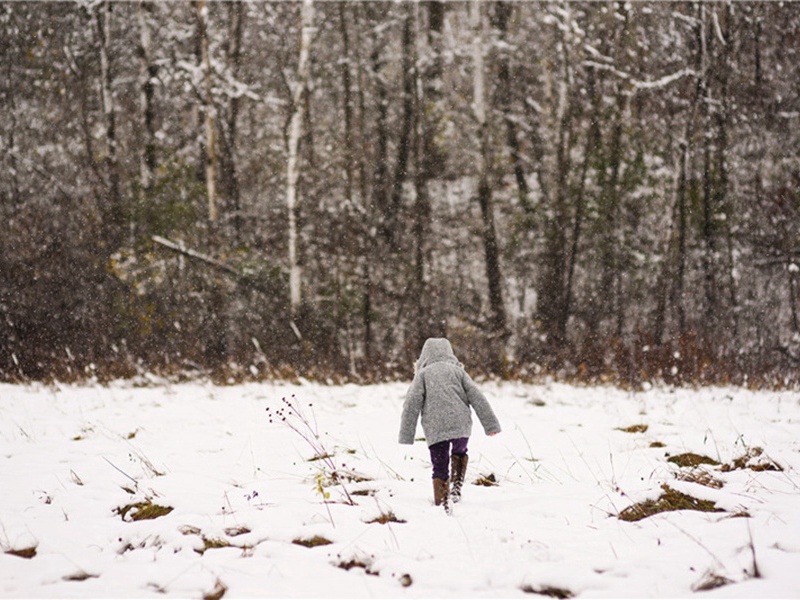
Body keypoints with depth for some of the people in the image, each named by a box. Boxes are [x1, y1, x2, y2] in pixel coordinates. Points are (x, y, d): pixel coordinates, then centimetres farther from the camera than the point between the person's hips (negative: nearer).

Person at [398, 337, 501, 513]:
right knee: (460, 452, 28)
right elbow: (477, 398, 7)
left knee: (440, 469, 5)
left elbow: (412, 404, 1)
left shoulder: (422, 374, 9)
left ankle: (442, 505, -2)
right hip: (460, 425, 1)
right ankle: (457, 486, 12)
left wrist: (406, 435, 2)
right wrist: (491, 425, 7)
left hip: (435, 429, -1)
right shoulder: (457, 370, 13)